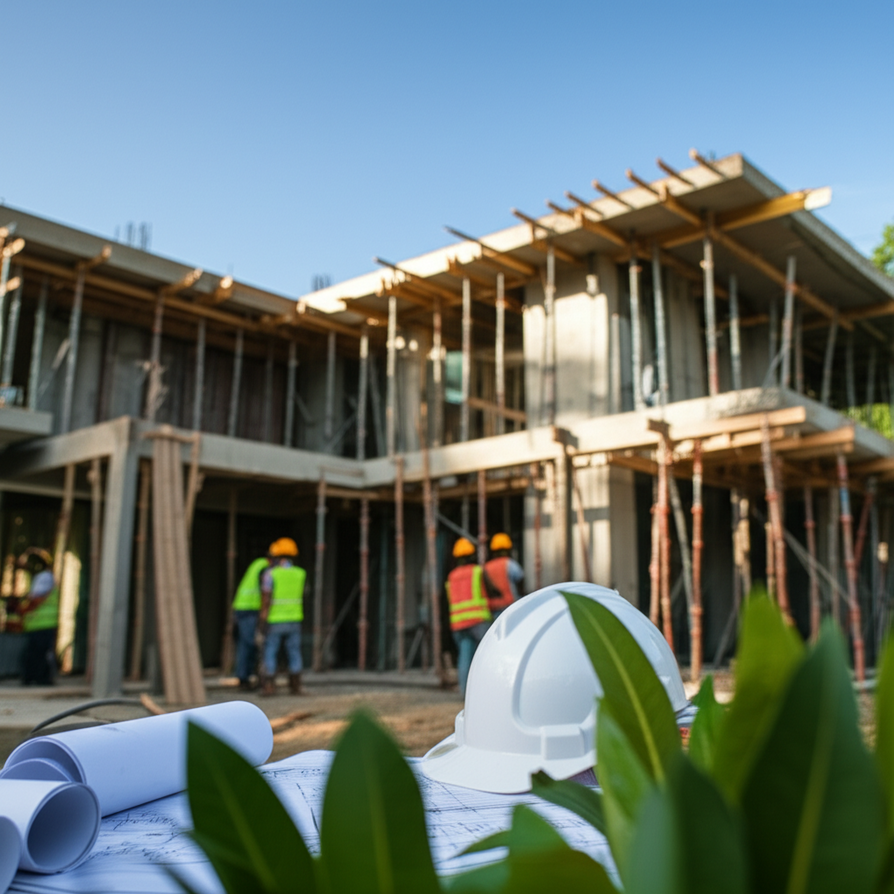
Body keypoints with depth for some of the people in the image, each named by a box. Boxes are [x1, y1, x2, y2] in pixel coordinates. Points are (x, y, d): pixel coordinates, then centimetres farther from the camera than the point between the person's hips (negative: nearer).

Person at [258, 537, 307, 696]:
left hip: (274, 621, -3)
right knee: (294, 653, 7)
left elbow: (266, 599, -15)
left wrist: (263, 621, -12)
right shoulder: (301, 574, 1)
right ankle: (295, 686, 6)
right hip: (294, 620, 3)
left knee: (270, 653, 3)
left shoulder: (270, 574, -11)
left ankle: (268, 686, -1)